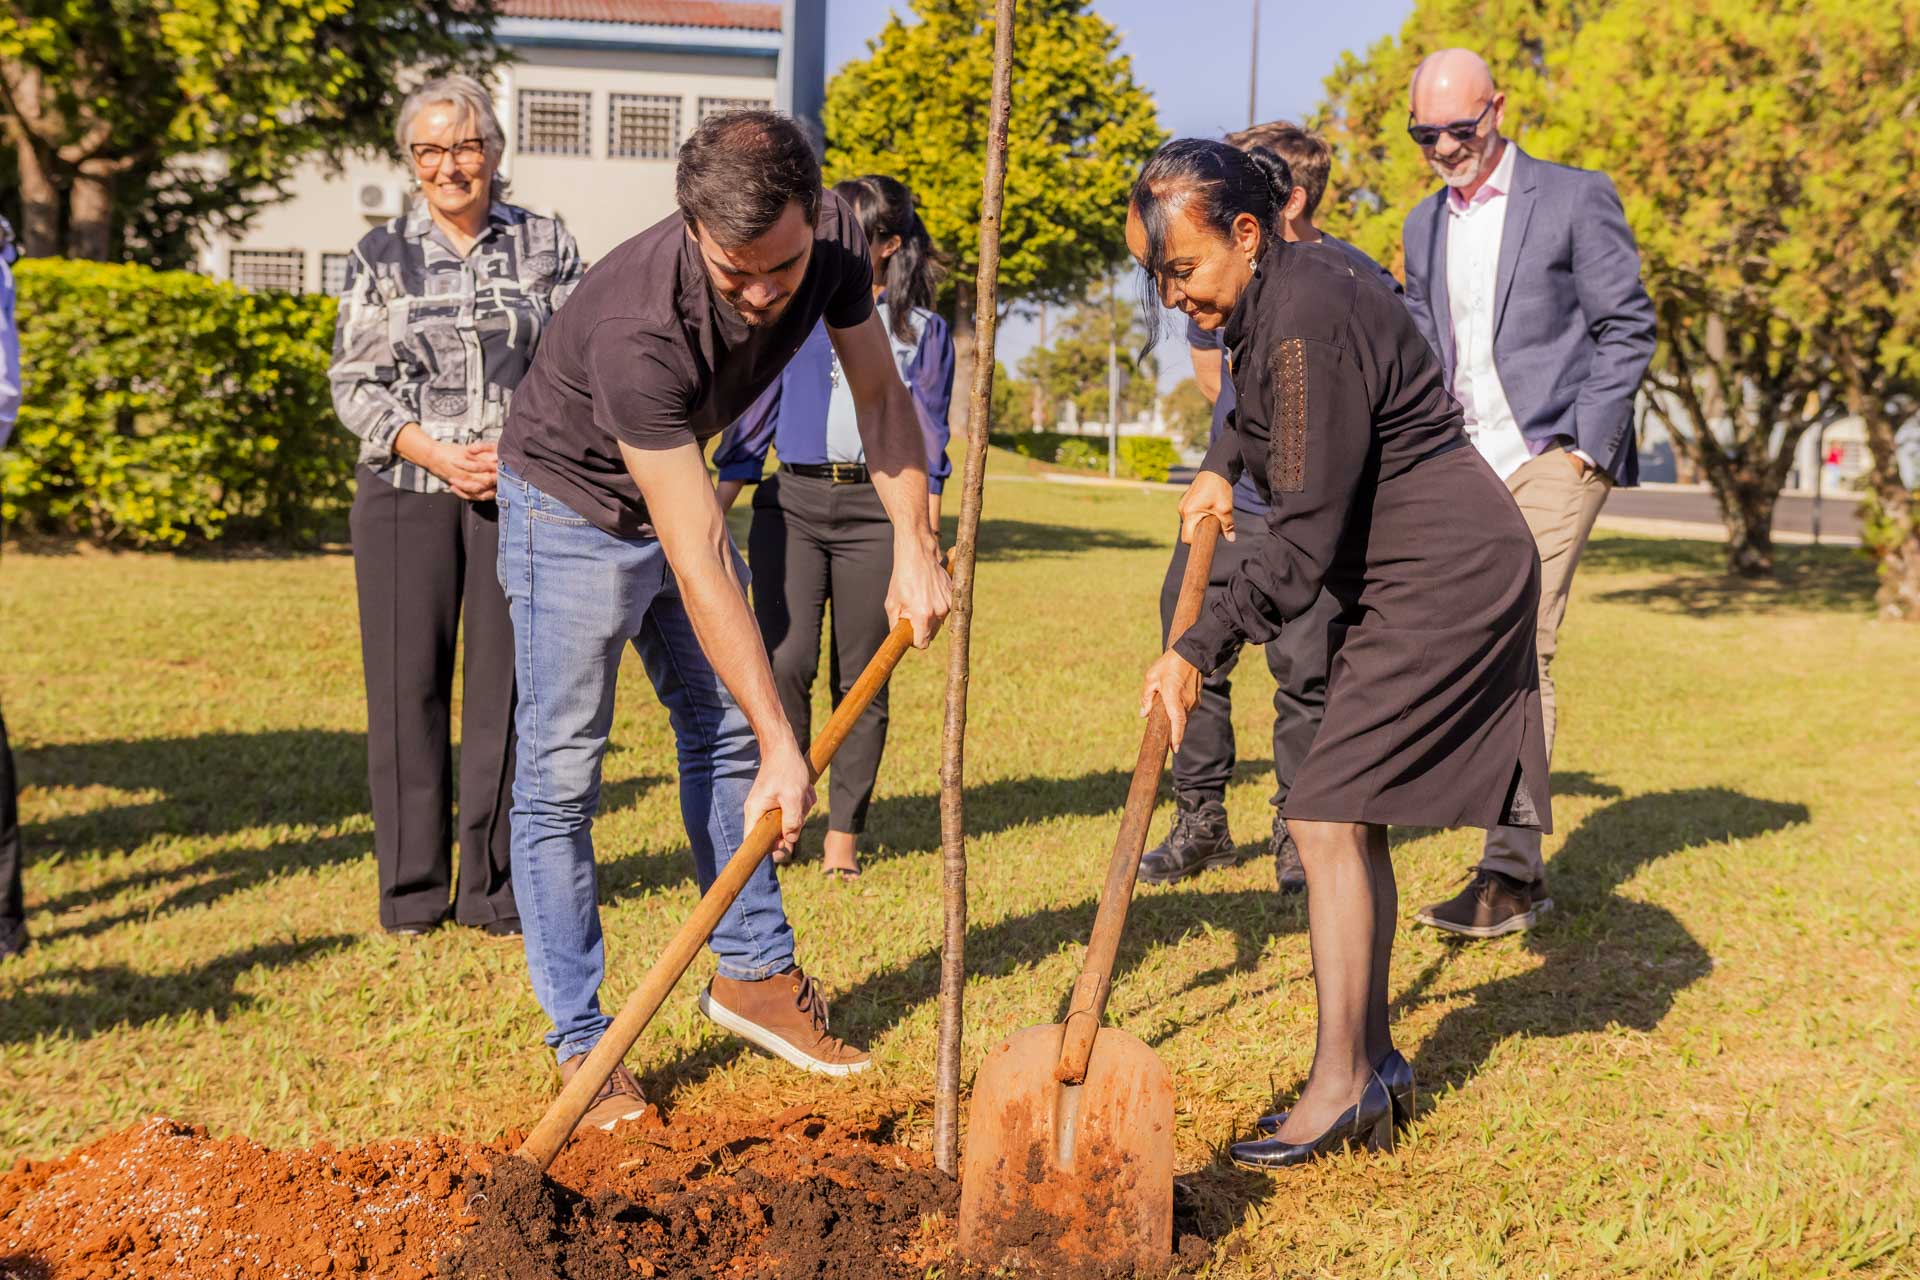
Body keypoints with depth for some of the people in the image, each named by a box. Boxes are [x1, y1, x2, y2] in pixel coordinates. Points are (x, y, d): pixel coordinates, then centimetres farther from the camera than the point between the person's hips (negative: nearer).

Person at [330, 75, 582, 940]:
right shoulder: (381, 255, 8)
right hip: (405, 488, 1)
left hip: (523, 491, 0)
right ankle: (411, 891, 14)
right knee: (408, 683, 1)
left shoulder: (547, 246, 8)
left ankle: (496, 892, 10)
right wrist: (433, 450, -10)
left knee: (506, 683, -1)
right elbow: (354, 383, 5)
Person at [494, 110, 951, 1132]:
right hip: (574, 508, -7)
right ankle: (581, 1043, 6)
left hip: (677, 486, 7)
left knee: (723, 733, 13)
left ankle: (753, 974, 28)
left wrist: (915, 549, -11)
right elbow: (698, 561, -38)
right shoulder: (638, 327, -40)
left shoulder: (833, 240, -22)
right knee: (561, 777, -5)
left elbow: (880, 392, -3)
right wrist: (784, 745, -35)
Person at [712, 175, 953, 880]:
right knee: (785, 660, -13)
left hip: (875, 510, -1)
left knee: (861, 678, 2)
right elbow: (754, 419, 13)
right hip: (791, 502, 1)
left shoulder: (921, 330, 8)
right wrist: (715, 513, 9)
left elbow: (927, 444, 8)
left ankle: (842, 835, 11)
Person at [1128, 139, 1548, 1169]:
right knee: (1354, 821, 11)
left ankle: (1339, 1087, -3)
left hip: (1445, 584, -10)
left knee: (1328, 817, -12)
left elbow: (1304, 543, -22)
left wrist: (1199, 650, -16)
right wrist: (1220, 465, 15)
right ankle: (1372, 1063, 20)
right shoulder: (1269, 301, 8)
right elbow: (1263, 406, 33)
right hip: (1410, 581, 10)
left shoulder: (1306, 320, -23)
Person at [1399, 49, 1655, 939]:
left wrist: (1585, 448, -10)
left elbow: (1627, 329, -3)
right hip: (1466, 468, 6)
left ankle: (1509, 872, -11)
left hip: (1554, 454, -6)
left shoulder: (1574, 199, -2)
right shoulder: (1424, 225, 16)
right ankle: (1520, 872, 15)